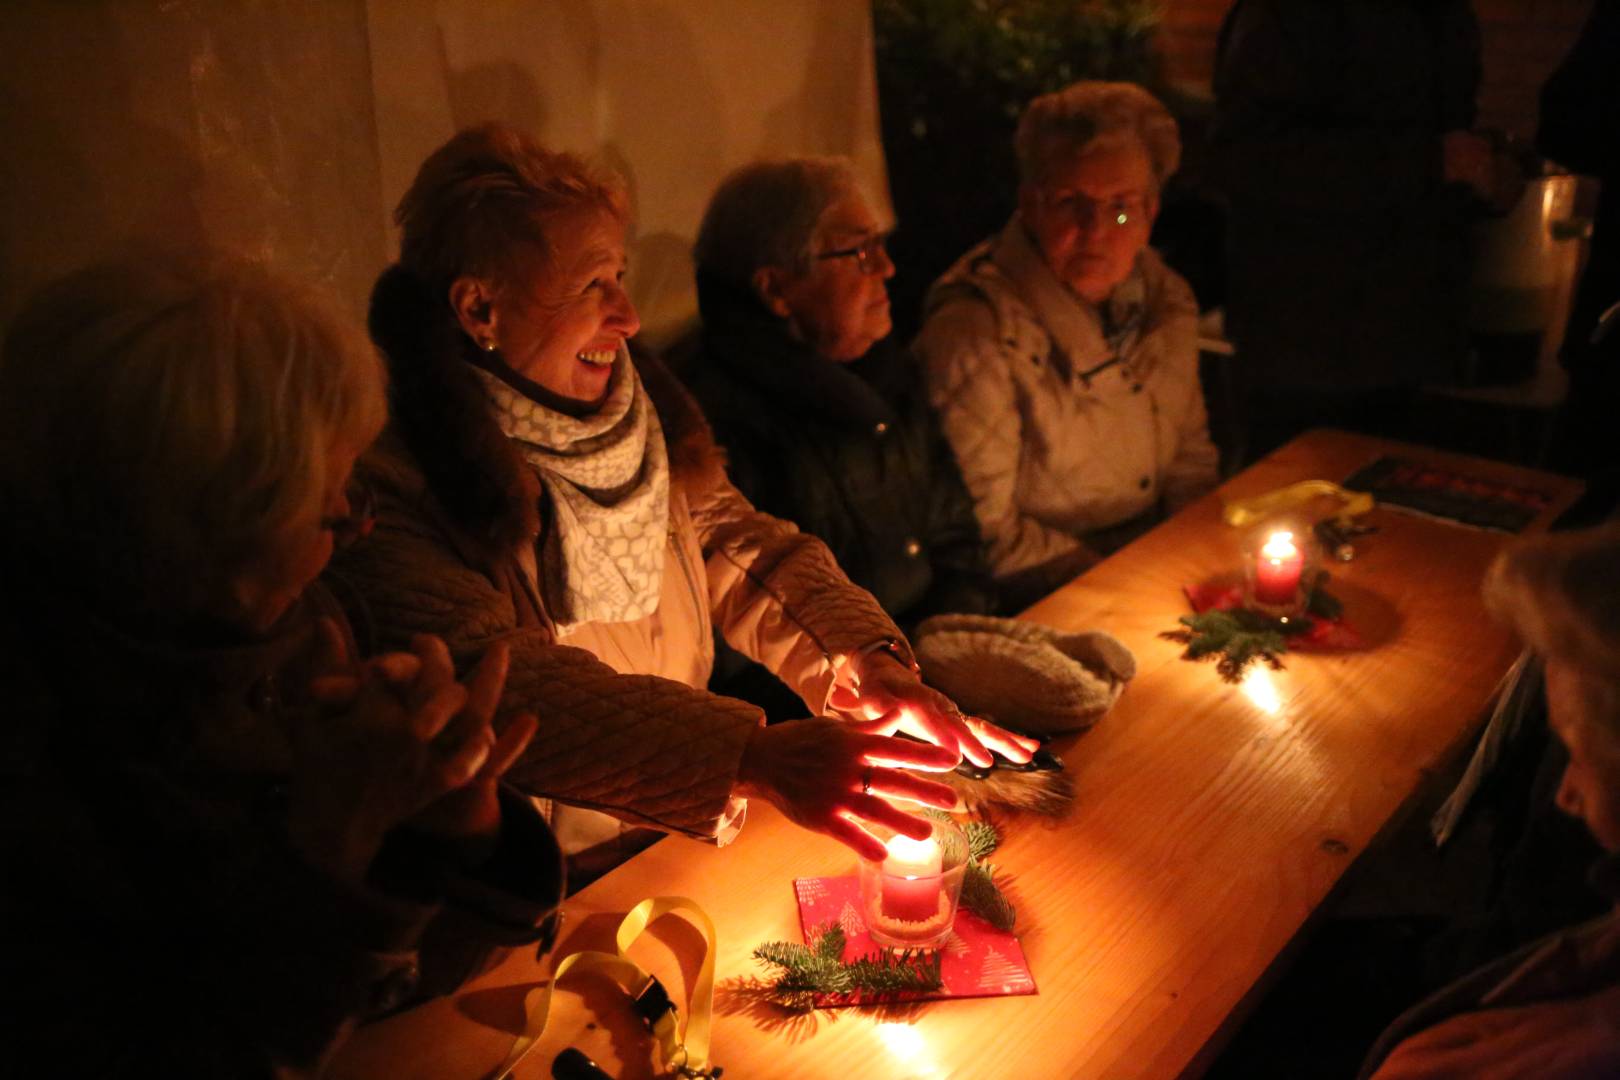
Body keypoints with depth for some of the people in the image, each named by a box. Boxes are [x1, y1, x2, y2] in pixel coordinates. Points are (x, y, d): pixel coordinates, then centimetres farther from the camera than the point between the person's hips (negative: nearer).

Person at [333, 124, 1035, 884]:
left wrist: (867, 663, -16)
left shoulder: (638, 409, 4)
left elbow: (741, 547, 3)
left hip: (692, 832, 6)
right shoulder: (387, 482, -19)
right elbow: (497, 688, -30)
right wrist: (755, 756, -41)